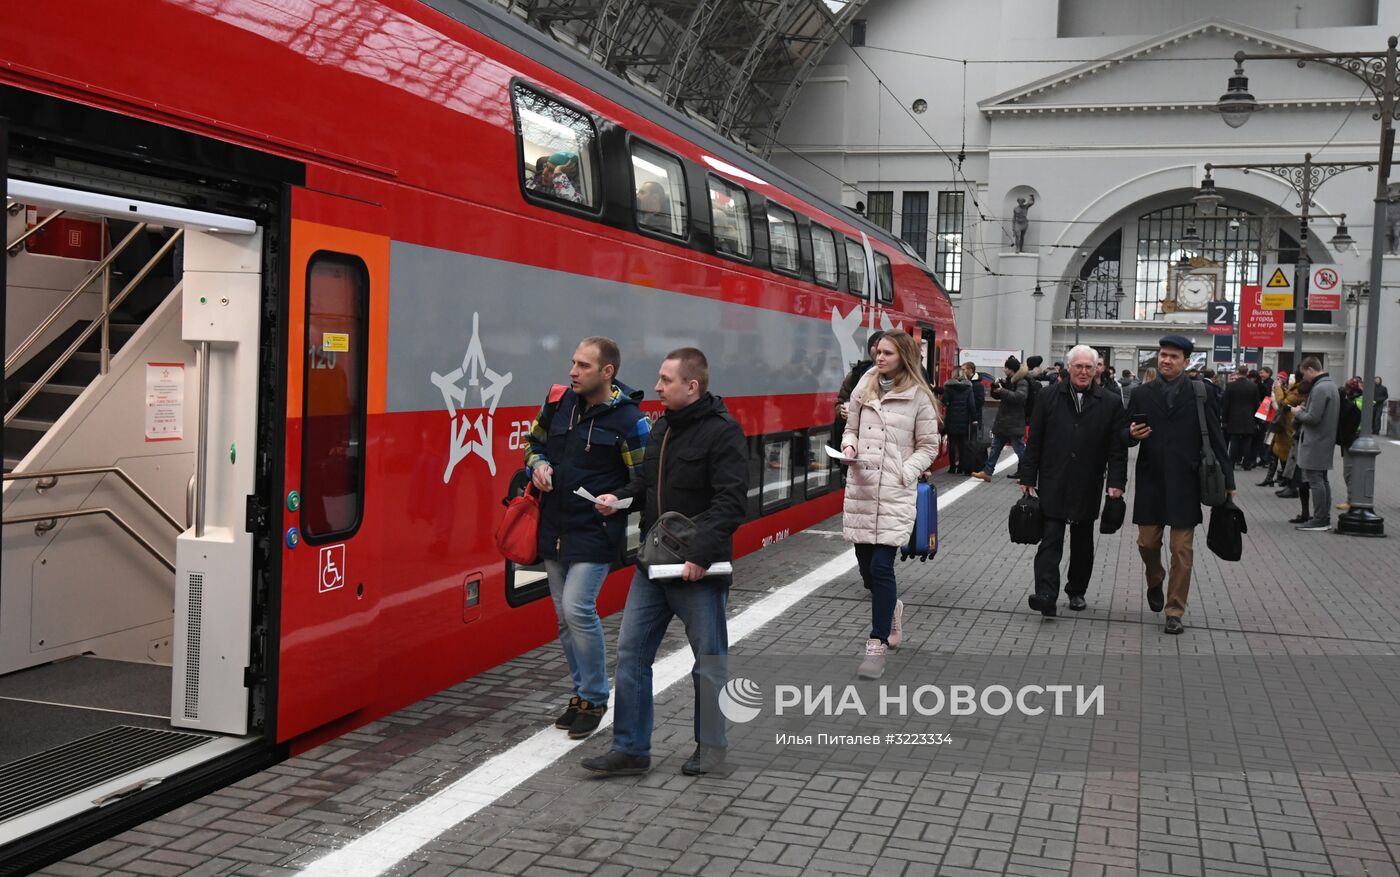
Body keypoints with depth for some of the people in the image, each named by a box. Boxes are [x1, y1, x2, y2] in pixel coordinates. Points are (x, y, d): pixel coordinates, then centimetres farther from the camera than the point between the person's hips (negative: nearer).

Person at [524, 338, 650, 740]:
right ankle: (581, 694, 26)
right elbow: (534, 440, 20)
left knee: (578, 608, -14)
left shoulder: (628, 420, -12)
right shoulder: (559, 402, 4)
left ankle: (595, 700, 3)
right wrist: (538, 465, 1)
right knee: (564, 615, 12)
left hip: (595, 533, -6)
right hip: (554, 530, 6)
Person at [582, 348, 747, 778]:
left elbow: (731, 502, -21)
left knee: (709, 662, 8)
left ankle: (710, 746, 25)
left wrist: (702, 552, -28)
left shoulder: (722, 432, -14)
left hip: (699, 570, -8)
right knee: (631, 653, 7)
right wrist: (619, 498, 3)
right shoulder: (663, 427, 11)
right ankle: (630, 749, 16)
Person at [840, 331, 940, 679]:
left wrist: (904, 474, -11)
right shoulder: (863, 389, 9)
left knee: (881, 568, -10)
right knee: (866, 567, 11)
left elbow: (928, 446, 2)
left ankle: (877, 645, -1)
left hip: (895, 493, -4)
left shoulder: (918, 396, -2)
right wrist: (849, 447, -3)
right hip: (859, 488, 4)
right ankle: (891, 609, 41)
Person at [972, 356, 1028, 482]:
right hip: (1002, 423, 9)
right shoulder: (1007, 381, 12)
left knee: (1020, 450, -5)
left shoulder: (1021, 383, -12)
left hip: (1014, 424, -9)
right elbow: (996, 395, 14)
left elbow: (1019, 396, -29)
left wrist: (1002, 390, -24)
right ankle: (987, 472, 21)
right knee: (995, 448, 14)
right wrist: (995, 386, -6)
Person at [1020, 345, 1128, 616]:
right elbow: (1034, 441, 3)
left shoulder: (1110, 403, 1)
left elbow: (1118, 448, 1)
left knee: (1082, 542, 14)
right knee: (1050, 540, -8)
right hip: (1053, 484, -1)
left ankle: (1077, 591, 28)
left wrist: (1116, 482, -7)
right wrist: (1028, 478, 1)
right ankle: (1046, 596, -15)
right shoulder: (1050, 397, 1)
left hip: (1088, 488, 1)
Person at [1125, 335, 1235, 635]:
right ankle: (1155, 582, 39)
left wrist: (1227, 481, 0)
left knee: (1182, 550, 0)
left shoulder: (1200, 394, -2)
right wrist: (1133, 434, -14)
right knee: (1147, 543, 8)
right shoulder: (1142, 394, 4)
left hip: (1185, 483, -2)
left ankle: (1175, 612, 10)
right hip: (1150, 481, 2)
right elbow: (1128, 437, 10)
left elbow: (1215, 439, 0)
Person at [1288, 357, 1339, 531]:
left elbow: (1313, 418, -22)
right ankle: (1325, 519, 18)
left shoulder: (1320, 389, -19)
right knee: (1322, 480, 14)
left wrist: (1298, 413, -5)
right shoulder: (1331, 385, 13)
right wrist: (1304, 410, 12)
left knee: (1315, 481, -5)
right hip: (1326, 441, 10)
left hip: (1315, 444, -10)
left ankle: (1319, 520, -3)